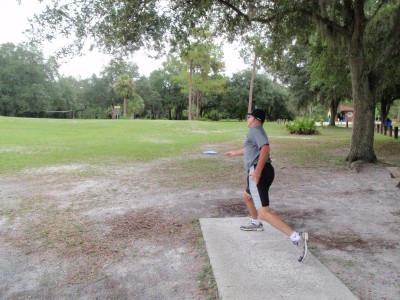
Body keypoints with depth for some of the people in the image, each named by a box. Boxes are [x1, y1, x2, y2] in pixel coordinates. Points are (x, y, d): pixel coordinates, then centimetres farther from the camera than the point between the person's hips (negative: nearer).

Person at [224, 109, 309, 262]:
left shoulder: (255, 129, -5)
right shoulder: (256, 131, 25)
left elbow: (265, 148, -23)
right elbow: (249, 149, 43)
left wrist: (258, 170, -32)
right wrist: (233, 152, 59)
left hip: (258, 172, -10)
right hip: (262, 172, 10)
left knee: (264, 213, -18)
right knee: (247, 196, 34)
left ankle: (297, 237, -25)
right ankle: (256, 224, 52)